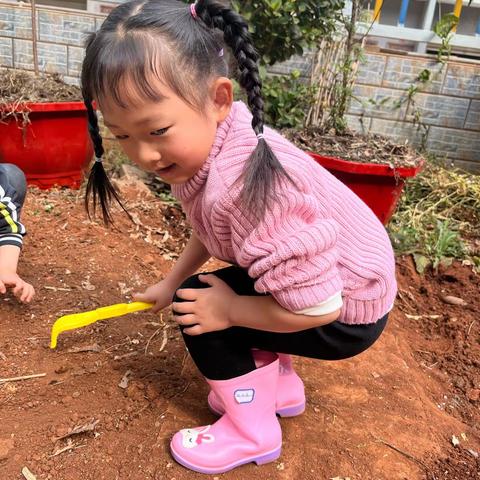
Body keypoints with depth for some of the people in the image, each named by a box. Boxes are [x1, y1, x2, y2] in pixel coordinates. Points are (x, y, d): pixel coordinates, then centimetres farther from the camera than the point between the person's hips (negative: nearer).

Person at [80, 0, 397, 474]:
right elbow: (210, 231, 11)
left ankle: (252, 431, 9)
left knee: (200, 308, -12)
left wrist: (230, 309, -21)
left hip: (346, 314, -8)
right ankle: (279, 384, 32)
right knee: (204, 294, 19)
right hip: (314, 278, 9)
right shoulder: (201, 145, -10)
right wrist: (170, 282, 12)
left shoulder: (243, 187, -39)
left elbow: (318, 307, -34)